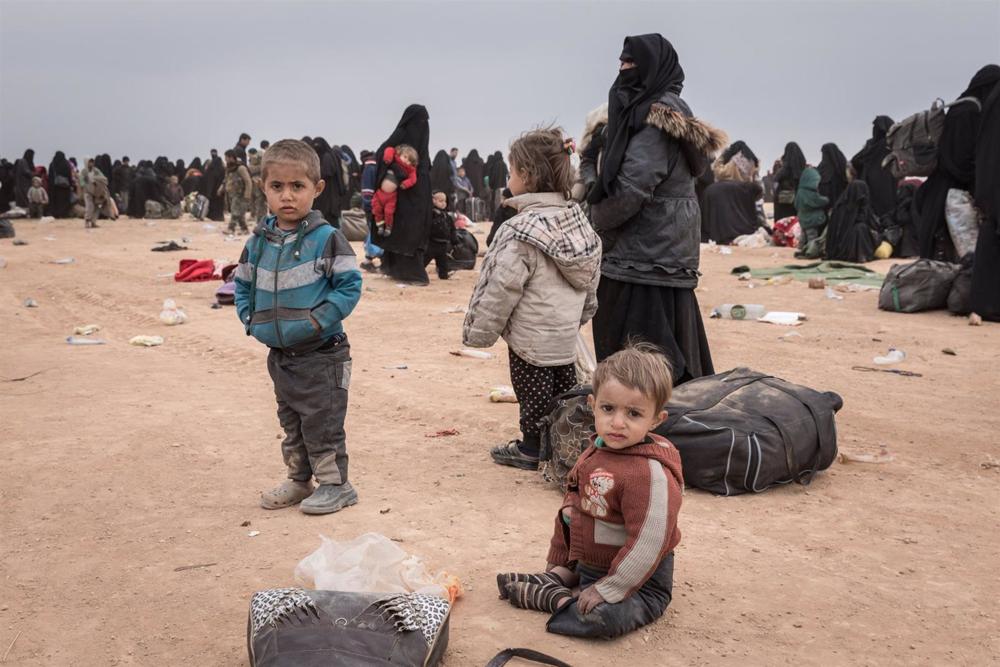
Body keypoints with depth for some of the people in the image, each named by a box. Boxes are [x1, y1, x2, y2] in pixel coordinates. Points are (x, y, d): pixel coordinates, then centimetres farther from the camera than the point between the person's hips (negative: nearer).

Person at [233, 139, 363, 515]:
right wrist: (251, 320, 1)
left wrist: (318, 320, -20)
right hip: (278, 354, 6)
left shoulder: (326, 239, -14)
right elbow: (243, 284, 15)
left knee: (321, 423, 1)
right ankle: (299, 480, 33)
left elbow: (349, 286, -14)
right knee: (291, 423, 19)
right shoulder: (258, 242, 3)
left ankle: (335, 484, 16)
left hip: (321, 354, -6)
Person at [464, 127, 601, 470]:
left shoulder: (521, 231, -23)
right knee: (564, 390, 19)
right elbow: (590, 279, 12)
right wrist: (581, 314, 25)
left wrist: (480, 332, -10)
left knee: (534, 393, 7)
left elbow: (502, 289, -21)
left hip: (531, 336, -8)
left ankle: (532, 447, 19)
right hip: (567, 333, 8)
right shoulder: (577, 219, 2)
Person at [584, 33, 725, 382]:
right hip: (662, 252, 9)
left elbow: (632, 186, -20)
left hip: (645, 259, -9)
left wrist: (592, 222, -5)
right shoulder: (668, 111, 16)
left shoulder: (658, 115, -13)